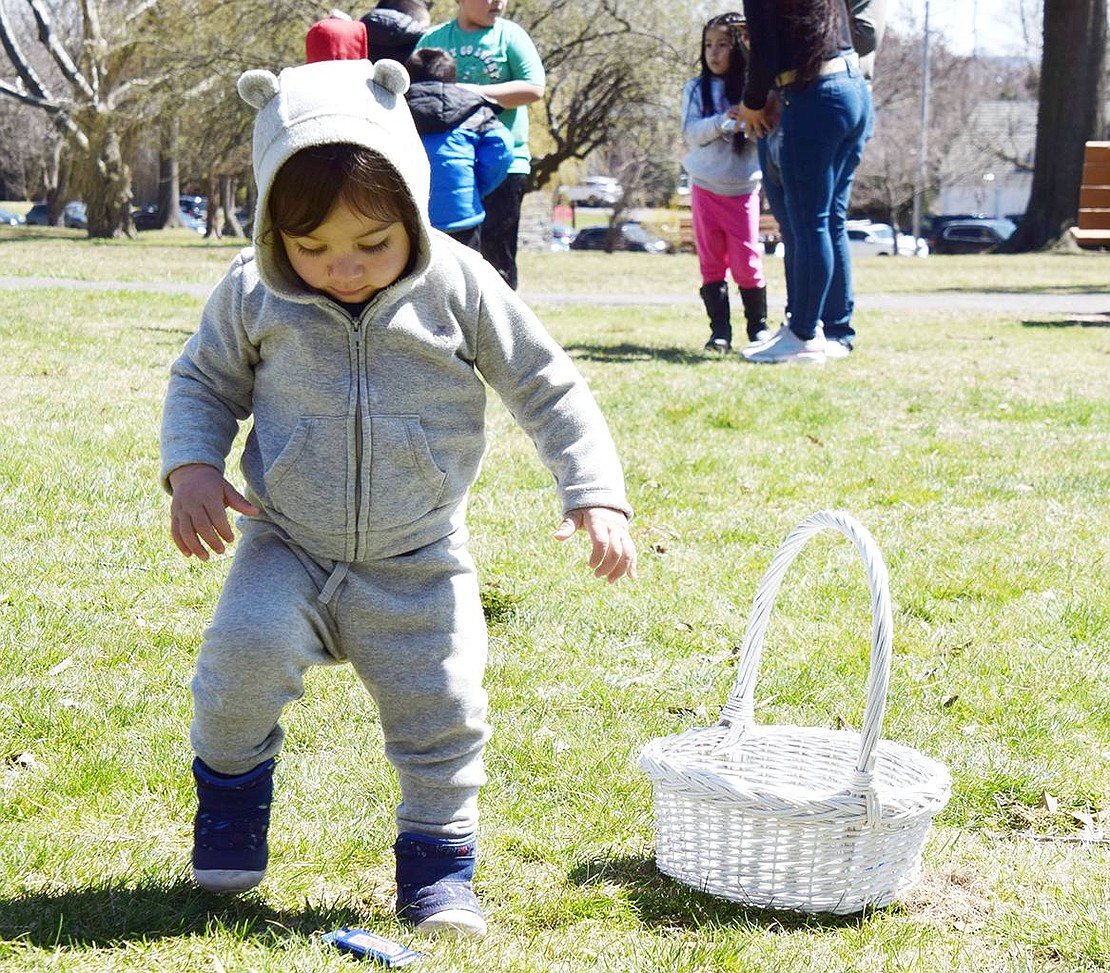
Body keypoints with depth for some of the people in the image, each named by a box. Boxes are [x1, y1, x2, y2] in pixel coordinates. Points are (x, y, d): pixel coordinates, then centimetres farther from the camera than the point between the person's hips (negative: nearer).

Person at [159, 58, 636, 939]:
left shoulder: (458, 288, -11)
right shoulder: (253, 295, -8)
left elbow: (549, 389, -5)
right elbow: (203, 382, 7)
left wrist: (596, 495, -13)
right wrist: (191, 468, -11)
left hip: (418, 567, 0)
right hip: (288, 552, 0)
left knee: (443, 714, -2)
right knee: (244, 651, -22)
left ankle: (438, 868, 20)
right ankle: (231, 783, 9)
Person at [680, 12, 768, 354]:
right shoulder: (696, 89, 1)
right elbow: (690, 133, -9)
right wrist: (722, 121, -25)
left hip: (743, 188, -1)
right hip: (705, 188, 1)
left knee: (747, 262, -3)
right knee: (711, 263, 2)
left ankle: (758, 326, 10)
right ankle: (719, 330, 6)